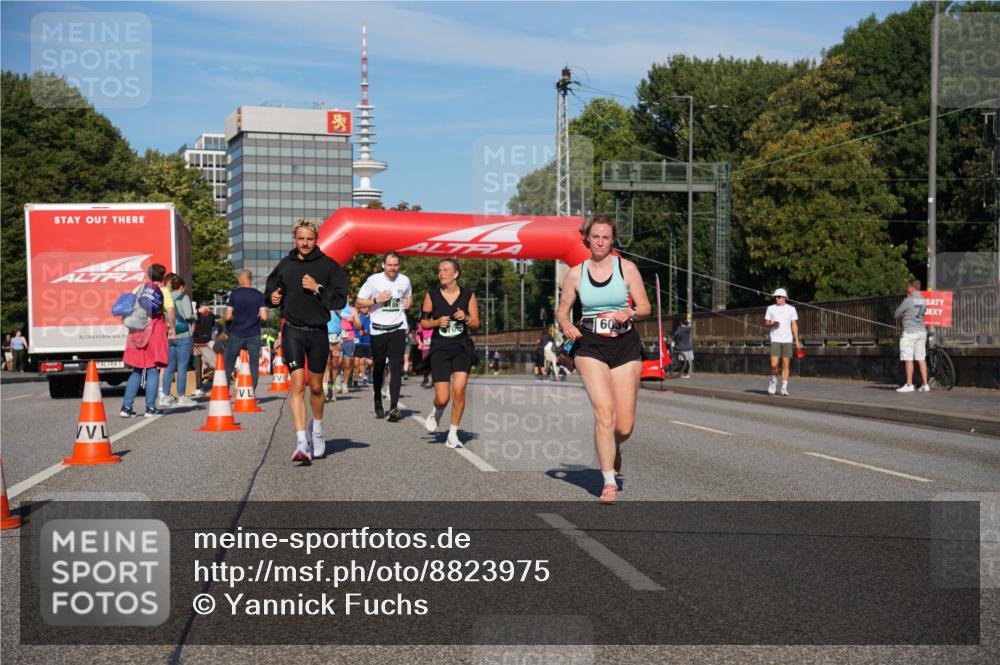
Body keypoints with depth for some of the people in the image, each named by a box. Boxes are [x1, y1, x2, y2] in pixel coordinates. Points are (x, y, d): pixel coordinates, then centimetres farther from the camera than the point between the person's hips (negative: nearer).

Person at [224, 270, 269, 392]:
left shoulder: (234, 294, -4)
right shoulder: (259, 295, -2)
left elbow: (228, 316, -6)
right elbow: (264, 317, -9)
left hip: (236, 334, 0)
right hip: (254, 335, 0)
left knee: (228, 363, 11)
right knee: (254, 364, 5)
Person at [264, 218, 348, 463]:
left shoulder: (328, 266, 0)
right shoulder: (285, 265, 6)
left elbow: (340, 299, -4)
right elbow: (270, 291, 19)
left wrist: (317, 288, -16)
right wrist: (273, 297, -3)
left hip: (318, 332, 0)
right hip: (292, 331, 0)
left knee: (316, 386, 13)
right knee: (297, 384, -12)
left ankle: (317, 428, 39)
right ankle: (302, 442, -15)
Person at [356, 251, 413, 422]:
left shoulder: (404, 280, 5)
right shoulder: (373, 280, -4)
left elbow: (409, 297, 24)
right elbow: (359, 302, 1)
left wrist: (409, 302, 0)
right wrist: (376, 300, -15)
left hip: (398, 328, 1)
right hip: (378, 329, 0)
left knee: (396, 368, -10)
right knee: (378, 366, 12)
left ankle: (394, 407, -14)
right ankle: (377, 398, 37)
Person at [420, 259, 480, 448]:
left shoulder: (468, 295, 2)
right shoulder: (432, 295, 2)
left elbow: (476, 324, 6)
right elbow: (423, 322, 7)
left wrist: (466, 318, -14)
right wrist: (437, 322, -12)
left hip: (462, 348, 0)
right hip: (439, 349, 0)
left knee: (459, 391, -14)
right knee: (442, 398, -7)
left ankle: (453, 434, 3)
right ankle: (435, 413, 31)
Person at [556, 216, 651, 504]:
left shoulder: (626, 268, 2)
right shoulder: (575, 273, 4)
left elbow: (645, 306, 3)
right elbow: (561, 311, 10)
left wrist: (628, 312, -18)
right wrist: (566, 325, -12)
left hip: (626, 345, 1)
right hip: (590, 347, -1)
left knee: (624, 427, 0)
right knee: (604, 411, -19)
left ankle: (612, 447, 38)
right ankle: (609, 482, -10)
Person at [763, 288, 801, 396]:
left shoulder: (791, 309, 7)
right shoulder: (770, 308, 7)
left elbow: (794, 325, 6)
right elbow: (765, 323, 11)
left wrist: (796, 340, -1)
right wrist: (772, 324, -12)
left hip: (787, 340, 0)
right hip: (775, 340, 0)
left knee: (786, 365, -1)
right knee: (774, 364, -11)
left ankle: (784, 388, 4)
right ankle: (773, 381, 16)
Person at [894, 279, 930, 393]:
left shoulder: (908, 301, -11)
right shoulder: (924, 300, 9)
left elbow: (896, 315, -4)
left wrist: (902, 315, 16)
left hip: (909, 332, -7)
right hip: (922, 331, 7)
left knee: (908, 359, -2)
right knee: (921, 359, 8)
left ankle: (909, 385, -2)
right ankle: (925, 384, 8)